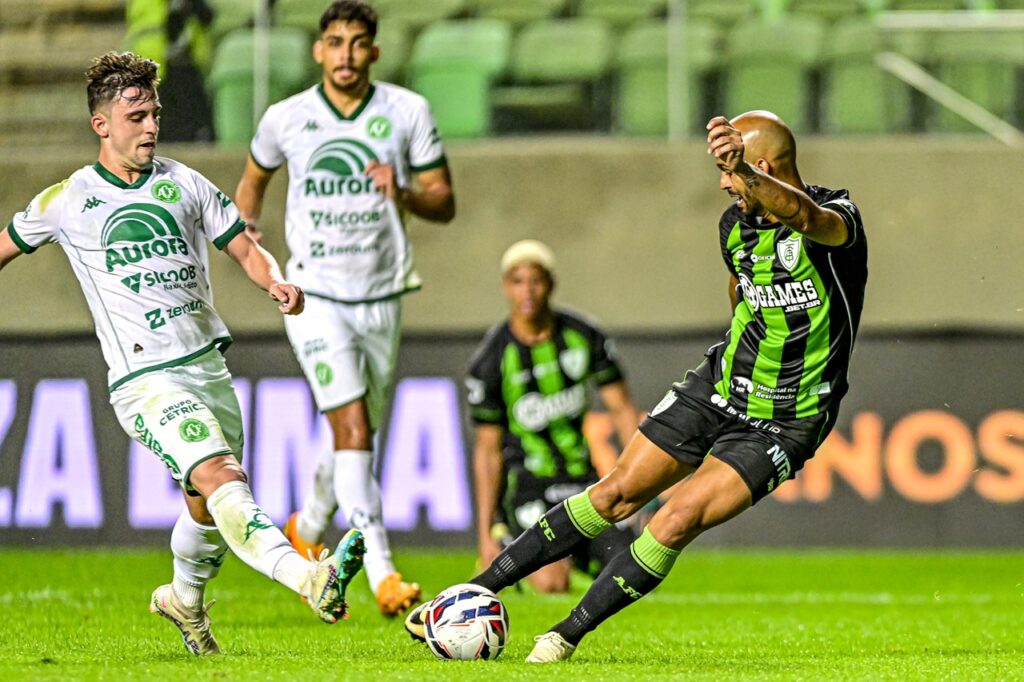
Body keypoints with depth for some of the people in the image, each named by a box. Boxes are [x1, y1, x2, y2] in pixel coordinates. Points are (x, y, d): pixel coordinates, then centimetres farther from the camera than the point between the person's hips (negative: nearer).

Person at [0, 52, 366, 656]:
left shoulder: (184, 184, 10)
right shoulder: (67, 202, 3)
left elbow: (245, 247, 12)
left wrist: (276, 281, -9)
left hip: (209, 367, 5)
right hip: (145, 380, -5)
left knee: (208, 507, 13)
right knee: (222, 478, -26)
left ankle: (185, 600, 42)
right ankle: (310, 578, -45)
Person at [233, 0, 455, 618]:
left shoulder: (408, 112, -1)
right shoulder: (285, 119, -1)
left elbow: (445, 203, 0)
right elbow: (255, 177, 21)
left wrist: (404, 194, -20)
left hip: (382, 298, 3)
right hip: (316, 294, -3)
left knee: (358, 437, 15)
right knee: (353, 428, -19)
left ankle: (308, 529, 44)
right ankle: (382, 573, -23)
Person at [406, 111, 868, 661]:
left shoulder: (837, 215, -23)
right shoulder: (736, 224, 0)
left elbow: (802, 215, -49)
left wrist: (743, 171, -68)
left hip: (784, 425, -6)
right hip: (716, 387, 6)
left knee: (677, 520, -19)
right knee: (617, 493, 2)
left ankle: (568, 635, -5)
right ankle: (477, 592, 9)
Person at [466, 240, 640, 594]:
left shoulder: (585, 336, -3)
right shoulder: (490, 361, -12)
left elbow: (621, 409, 3)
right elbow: (488, 451, -8)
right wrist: (485, 535, -10)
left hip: (584, 476, 4)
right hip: (528, 481, -4)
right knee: (552, 582, -24)